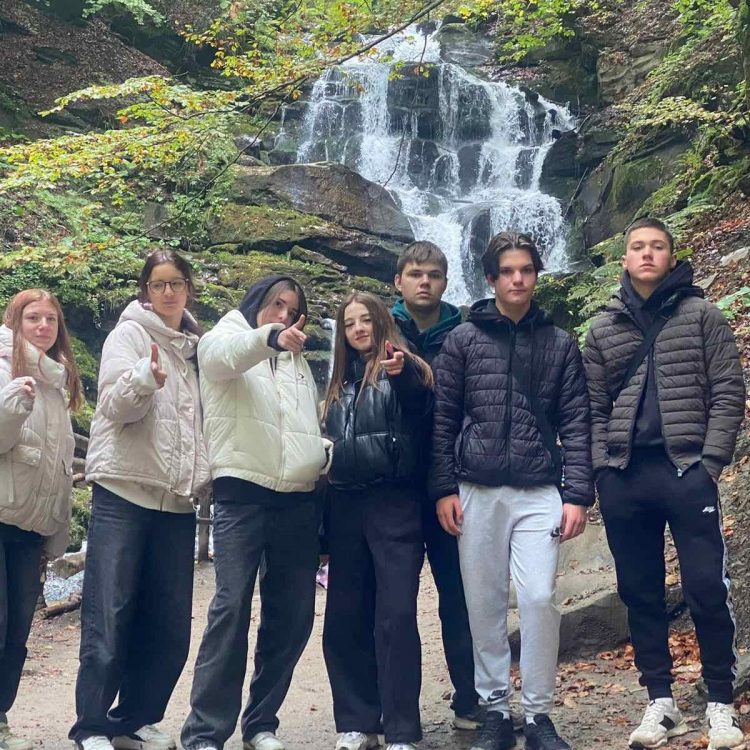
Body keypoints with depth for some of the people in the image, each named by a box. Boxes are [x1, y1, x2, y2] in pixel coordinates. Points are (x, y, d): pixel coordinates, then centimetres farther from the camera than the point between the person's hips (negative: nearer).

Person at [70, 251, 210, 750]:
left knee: (169, 625, 6)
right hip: (125, 491, -5)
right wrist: (145, 377, -32)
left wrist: (204, 476, 11)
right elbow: (115, 404, -13)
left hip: (178, 501, 5)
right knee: (110, 617, -6)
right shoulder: (130, 334, 1)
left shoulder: (197, 348, 16)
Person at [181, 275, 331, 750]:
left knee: (293, 614, 5)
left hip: (299, 499, 6)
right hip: (242, 492, -6)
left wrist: (327, 453, 7)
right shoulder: (228, 336, 6)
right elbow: (221, 355, -20)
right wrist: (270, 338, -40)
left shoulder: (300, 362, 25)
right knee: (232, 606, -13)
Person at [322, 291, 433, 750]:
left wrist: (402, 371, -48)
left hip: (394, 505, -6)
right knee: (345, 618, 7)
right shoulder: (341, 382, 18)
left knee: (396, 616, -7)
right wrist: (325, 516, 17)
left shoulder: (403, 371, 0)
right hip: (346, 507, 6)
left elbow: (420, 396, -24)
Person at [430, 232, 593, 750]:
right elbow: (443, 418, 4)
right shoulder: (462, 340, 5)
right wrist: (443, 488, -3)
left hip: (539, 493, 0)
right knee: (485, 606, 5)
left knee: (539, 599, -9)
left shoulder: (560, 344, 7)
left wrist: (578, 495, -4)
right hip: (476, 492, 1)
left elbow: (576, 424, 4)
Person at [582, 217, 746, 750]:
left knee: (707, 590, -3)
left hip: (687, 471, -3)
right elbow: (594, 407, 11)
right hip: (624, 476, 3)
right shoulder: (603, 330, 12)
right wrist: (602, 468, 0)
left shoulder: (701, 316, 5)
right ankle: (661, 702, 18)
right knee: (640, 594, 8)